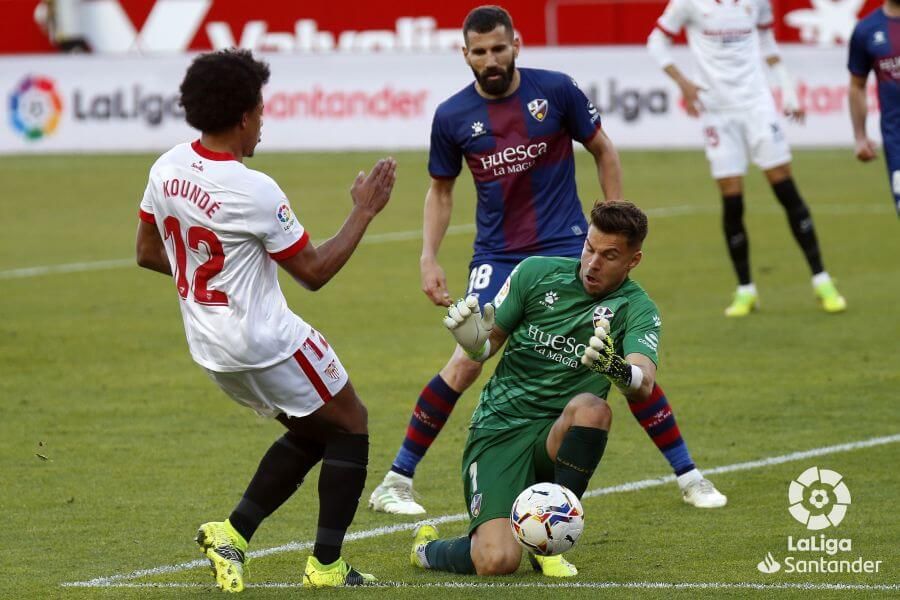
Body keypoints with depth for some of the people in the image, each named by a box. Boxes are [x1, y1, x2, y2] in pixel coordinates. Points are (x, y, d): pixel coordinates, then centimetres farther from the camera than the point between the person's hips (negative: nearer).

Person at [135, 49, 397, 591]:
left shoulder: (167, 170, -3)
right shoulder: (254, 192, -24)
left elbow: (148, 253, 11)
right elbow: (314, 272, -13)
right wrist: (364, 212, -5)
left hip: (211, 346, 8)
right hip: (269, 343, -8)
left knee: (310, 432, 23)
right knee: (350, 426, 11)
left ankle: (233, 534, 12)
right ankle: (327, 566, 8)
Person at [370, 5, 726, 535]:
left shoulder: (556, 91, -8)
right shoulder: (452, 117, -4)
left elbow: (603, 151, 5)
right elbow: (441, 189, 11)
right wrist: (429, 259, 1)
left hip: (568, 245, 0)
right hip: (497, 255, 0)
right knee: (466, 362, -14)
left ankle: (688, 475, 7)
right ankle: (396, 482, -3)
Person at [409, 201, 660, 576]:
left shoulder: (637, 309, -4)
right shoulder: (536, 273, 0)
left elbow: (644, 385, -23)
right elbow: (487, 344, 9)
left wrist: (615, 367, -47)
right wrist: (472, 338, -17)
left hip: (557, 433, 1)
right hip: (499, 428, -1)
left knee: (592, 408, -37)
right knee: (497, 561, -22)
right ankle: (428, 549, 16)